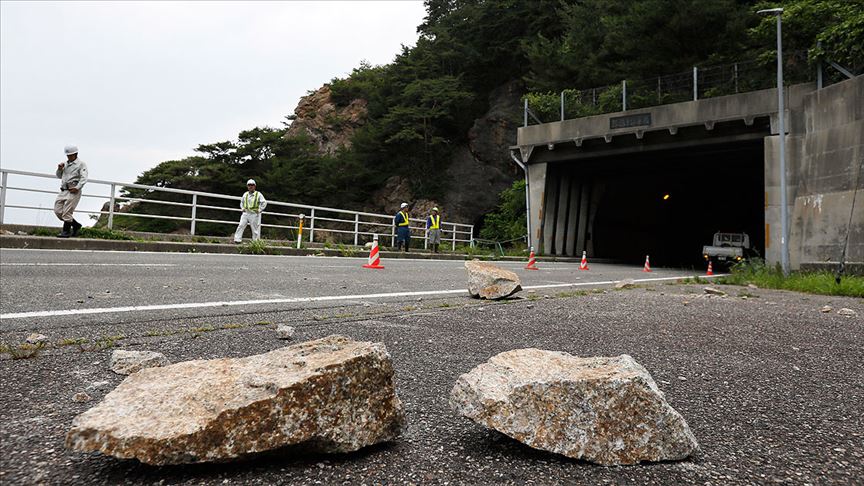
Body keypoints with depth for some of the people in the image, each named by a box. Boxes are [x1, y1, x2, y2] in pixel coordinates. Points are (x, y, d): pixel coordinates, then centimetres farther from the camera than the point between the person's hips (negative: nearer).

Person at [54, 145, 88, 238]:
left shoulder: (81, 164, -1)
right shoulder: (66, 163, 21)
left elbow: (84, 178, -12)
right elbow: (59, 176, 29)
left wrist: (77, 188, -25)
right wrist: (60, 169, 9)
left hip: (73, 192, -8)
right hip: (63, 191, 8)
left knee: (67, 212, -9)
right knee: (58, 211, 3)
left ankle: (66, 232, 0)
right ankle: (76, 225, 16)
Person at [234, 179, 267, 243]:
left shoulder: (258, 194, -2)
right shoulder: (245, 194, 11)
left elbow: (264, 202, -4)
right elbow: (241, 201, 28)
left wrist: (259, 210, -9)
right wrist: (242, 208, 13)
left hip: (254, 214, -4)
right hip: (245, 213, 4)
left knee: (255, 228, 0)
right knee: (241, 226, -5)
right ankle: (237, 239, -4)